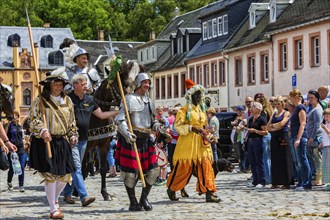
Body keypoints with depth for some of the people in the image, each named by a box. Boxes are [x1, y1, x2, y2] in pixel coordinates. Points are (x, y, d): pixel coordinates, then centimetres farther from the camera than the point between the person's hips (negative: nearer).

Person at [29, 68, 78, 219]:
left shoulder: (67, 100, 13)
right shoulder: (40, 100, -4)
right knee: (50, 175, -7)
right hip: (45, 142, -5)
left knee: (65, 175, 5)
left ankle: (54, 199, 33)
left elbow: (72, 121, 22)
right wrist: (43, 130, -28)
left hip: (62, 141, 5)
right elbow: (33, 118, -13)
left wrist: (73, 135, 12)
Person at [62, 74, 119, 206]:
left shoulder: (89, 100, 11)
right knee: (76, 168, -12)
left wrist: (119, 112, 6)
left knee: (74, 168, 14)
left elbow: (101, 115, 15)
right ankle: (84, 197, -19)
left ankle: (67, 193, 26)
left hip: (83, 139, 7)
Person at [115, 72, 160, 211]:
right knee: (130, 172, -3)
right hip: (131, 139, -7)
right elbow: (120, 119, -13)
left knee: (153, 171, 4)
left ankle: (144, 199, 19)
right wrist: (126, 133, -29)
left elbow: (153, 120, 27)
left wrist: (156, 125, 3)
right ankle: (133, 202, 11)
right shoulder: (130, 99, -6)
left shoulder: (149, 101, 17)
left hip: (146, 139, 7)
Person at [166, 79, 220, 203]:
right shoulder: (185, 109, -7)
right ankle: (171, 189, 21)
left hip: (200, 143, 6)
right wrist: (192, 128, -22)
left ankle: (209, 193, -6)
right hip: (187, 142, -6)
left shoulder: (202, 109, 15)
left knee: (206, 166, -4)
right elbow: (177, 125, -13)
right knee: (183, 168, 0)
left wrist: (205, 133, 11)